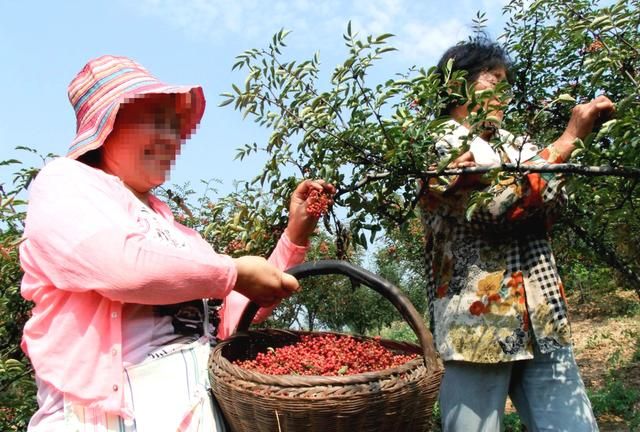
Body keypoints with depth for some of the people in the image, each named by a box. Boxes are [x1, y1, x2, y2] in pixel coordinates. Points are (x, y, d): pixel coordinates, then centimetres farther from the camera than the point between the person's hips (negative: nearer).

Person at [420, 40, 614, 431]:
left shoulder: (513, 143, 20)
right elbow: (502, 204, -16)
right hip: (478, 321, -6)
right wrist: (569, 139, -8)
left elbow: (552, 203, 6)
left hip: (543, 322, 7)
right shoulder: (439, 142, -2)